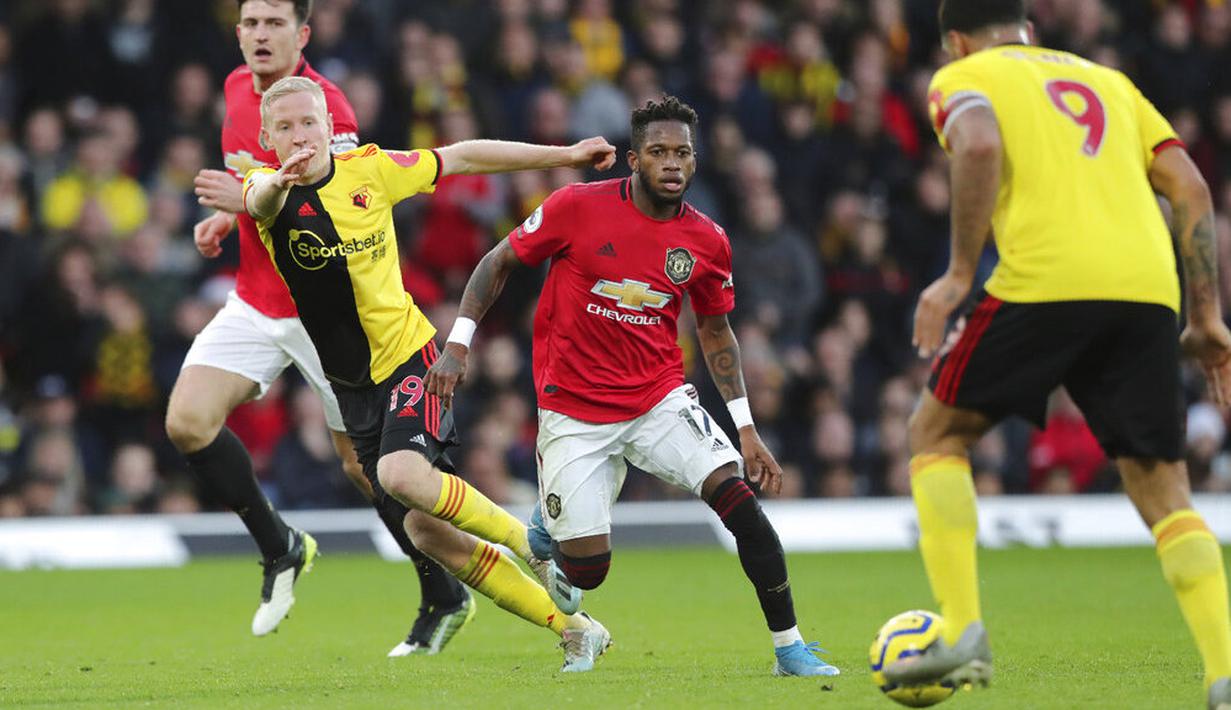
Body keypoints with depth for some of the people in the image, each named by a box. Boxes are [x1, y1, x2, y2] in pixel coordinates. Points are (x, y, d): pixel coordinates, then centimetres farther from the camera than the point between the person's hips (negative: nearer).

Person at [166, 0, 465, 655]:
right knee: (188, 422, -12)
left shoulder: (324, 107, -18)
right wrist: (227, 215, 7)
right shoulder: (238, 90, 5)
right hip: (256, 302, 7)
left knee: (365, 464, -1)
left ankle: (444, 598, 19)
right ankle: (280, 548, 8)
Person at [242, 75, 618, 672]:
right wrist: (281, 180, -57)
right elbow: (259, 200, -32)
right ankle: (574, 629, 11)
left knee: (402, 473, -32)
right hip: (353, 387, 3)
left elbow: (462, 157, 7)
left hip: (408, 356, -3)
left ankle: (533, 544, -9)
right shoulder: (270, 190, -7)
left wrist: (565, 155, 10)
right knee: (429, 533, 0)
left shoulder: (370, 170, -5)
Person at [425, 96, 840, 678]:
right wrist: (457, 345, -7)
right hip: (574, 410, -2)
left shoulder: (707, 242, -2)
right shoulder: (578, 208, -11)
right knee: (587, 571, -5)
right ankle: (547, 527, 35)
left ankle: (789, 647, -9)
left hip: (661, 400, 2)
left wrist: (746, 430, 9)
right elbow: (498, 263, 0)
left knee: (739, 497, -21)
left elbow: (715, 331, 12)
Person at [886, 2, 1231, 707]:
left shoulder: (961, 78, 14)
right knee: (1164, 492, 10)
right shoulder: (1109, 80, 29)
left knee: (937, 435, 15)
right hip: (1148, 291, 4)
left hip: (1044, 280, -4)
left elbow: (979, 147, -10)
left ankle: (963, 637, 4)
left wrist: (960, 275, -7)